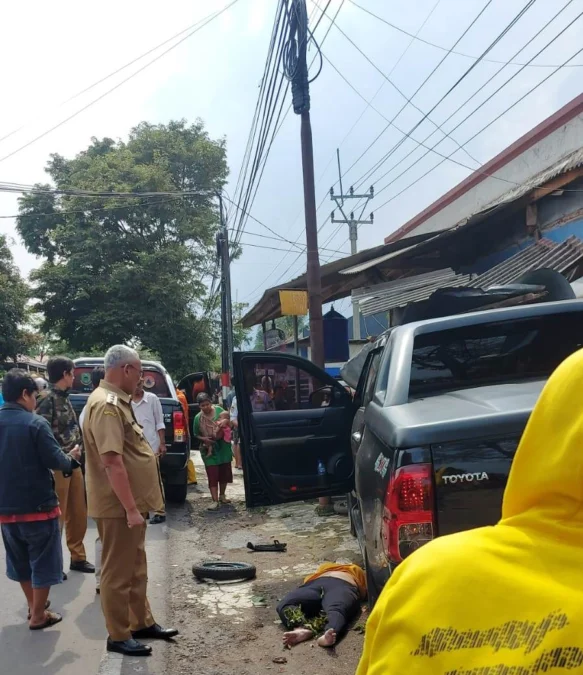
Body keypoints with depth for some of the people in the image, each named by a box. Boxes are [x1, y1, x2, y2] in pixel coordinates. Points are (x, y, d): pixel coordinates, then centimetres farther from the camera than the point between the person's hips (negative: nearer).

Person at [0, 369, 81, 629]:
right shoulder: (35, 423, -17)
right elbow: (55, 461, -17)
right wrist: (72, 458, 4)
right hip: (38, 505, -6)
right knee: (42, 560, 8)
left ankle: (33, 605, 36)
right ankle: (38, 616, 15)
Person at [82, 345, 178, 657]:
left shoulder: (116, 401, 12)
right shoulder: (106, 405, -22)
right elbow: (112, 462, -28)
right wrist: (131, 508, -26)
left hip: (130, 503, 10)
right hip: (119, 507, -10)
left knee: (136, 569, 20)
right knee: (118, 572, 3)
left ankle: (142, 622, 33)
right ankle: (119, 636, 16)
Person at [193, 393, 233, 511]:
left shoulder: (218, 410, -4)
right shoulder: (198, 418, -4)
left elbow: (230, 420, 4)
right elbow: (196, 435, 5)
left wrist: (226, 421, -18)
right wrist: (203, 439, -14)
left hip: (223, 447, 2)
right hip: (209, 450, -2)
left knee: (225, 472, 12)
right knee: (213, 475, -8)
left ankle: (222, 496, 32)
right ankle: (215, 501, -6)